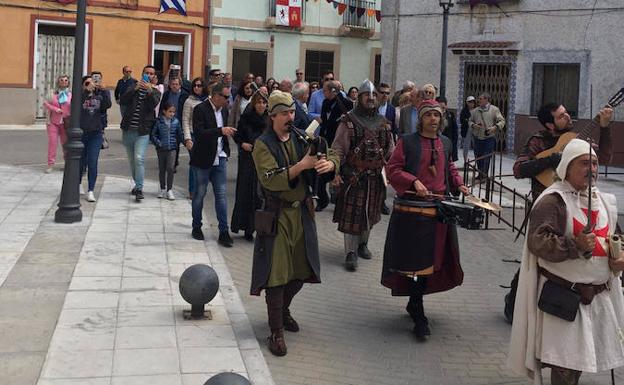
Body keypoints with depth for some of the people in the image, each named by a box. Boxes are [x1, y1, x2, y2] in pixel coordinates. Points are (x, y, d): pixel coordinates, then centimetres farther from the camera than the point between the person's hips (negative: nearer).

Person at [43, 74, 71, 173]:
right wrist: (55, 109, -11)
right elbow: (45, 103, 4)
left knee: (66, 142, 9)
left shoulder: (71, 94, -2)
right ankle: (50, 165, 1)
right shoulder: (53, 94, 2)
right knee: (52, 142, -3)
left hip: (65, 123, 0)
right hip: (53, 122, 0)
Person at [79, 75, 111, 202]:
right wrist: (86, 91, -28)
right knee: (81, 162, 12)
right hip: (81, 133, -1)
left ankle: (90, 191, 0)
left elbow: (107, 105, -11)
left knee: (92, 163, -6)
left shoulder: (99, 96, 6)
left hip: (95, 134, 1)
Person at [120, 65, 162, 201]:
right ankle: (137, 184, 31)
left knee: (139, 158, -18)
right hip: (128, 130, 4)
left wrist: (149, 91, -33)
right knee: (132, 160, 14)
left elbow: (154, 104, -17)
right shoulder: (133, 88, 10)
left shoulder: (155, 92, 5)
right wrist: (135, 89, -21)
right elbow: (122, 100, -9)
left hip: (143, 131, -4)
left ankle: (139, 189, -16)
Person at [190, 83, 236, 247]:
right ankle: (197, 227, 26)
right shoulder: (200, 109, -14)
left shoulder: (224, 110, 6)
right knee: (199, 194, 9)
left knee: (221, 195, 2)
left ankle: (224, 232, 4)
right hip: (203, 159, -5)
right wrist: (221, 131, -31)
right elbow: (198, 132, -24)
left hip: (220, 158, 5)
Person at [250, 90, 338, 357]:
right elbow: (271, 180, -21)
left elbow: (332, 155, 0)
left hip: (302, 212, 5)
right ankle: (276, 332, 6)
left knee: (301, 270, 14)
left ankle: (283, 310, 41)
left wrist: (329, 163, -24)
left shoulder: (301, 139, 7)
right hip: (276, 215, -5)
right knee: (276, 273, -4)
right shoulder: (263, 145, -8)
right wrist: (302, 166, -32)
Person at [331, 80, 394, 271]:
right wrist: (336, 172, -16)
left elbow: (390, 149, 15)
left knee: (370, 213, 15)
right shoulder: (348, 121, -5)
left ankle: (362, 243, 34)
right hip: (353, 176, -5)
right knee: (351, 214, -4)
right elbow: (338, 149, -7)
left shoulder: (383, 123, 9)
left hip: (376, 177, 5)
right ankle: (351, 252, 1)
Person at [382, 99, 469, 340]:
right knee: (415, 259, -5)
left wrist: (459, 184, 9)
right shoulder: (407, 142, -2)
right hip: (412, 210, -5)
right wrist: (414, 182, -19)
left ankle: (414, 303, 29)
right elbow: (392, 169, -5)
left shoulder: (445, 143, 14)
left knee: (434, 259, 10)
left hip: (440, 209, 5)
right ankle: (419, 317, 3)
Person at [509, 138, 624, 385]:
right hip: (564, 295, -7)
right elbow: (538, 242, -22)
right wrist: (575, 246, -31)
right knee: (565, 364, -4)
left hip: (599, 293, 7)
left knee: (582, 354, 16)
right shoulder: (553, 201, -14)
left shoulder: (604, 200, 11)